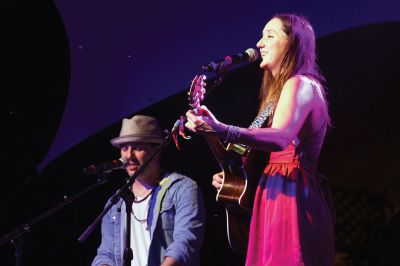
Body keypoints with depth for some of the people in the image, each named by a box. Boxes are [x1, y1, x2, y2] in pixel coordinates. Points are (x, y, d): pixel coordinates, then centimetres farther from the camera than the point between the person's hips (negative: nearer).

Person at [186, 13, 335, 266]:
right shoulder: (279, 90, 22)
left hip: (290, 195, -10)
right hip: (277, 194, 10)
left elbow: (280, 138, -27)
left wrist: (221, 130, -41)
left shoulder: (300, 84, -9)